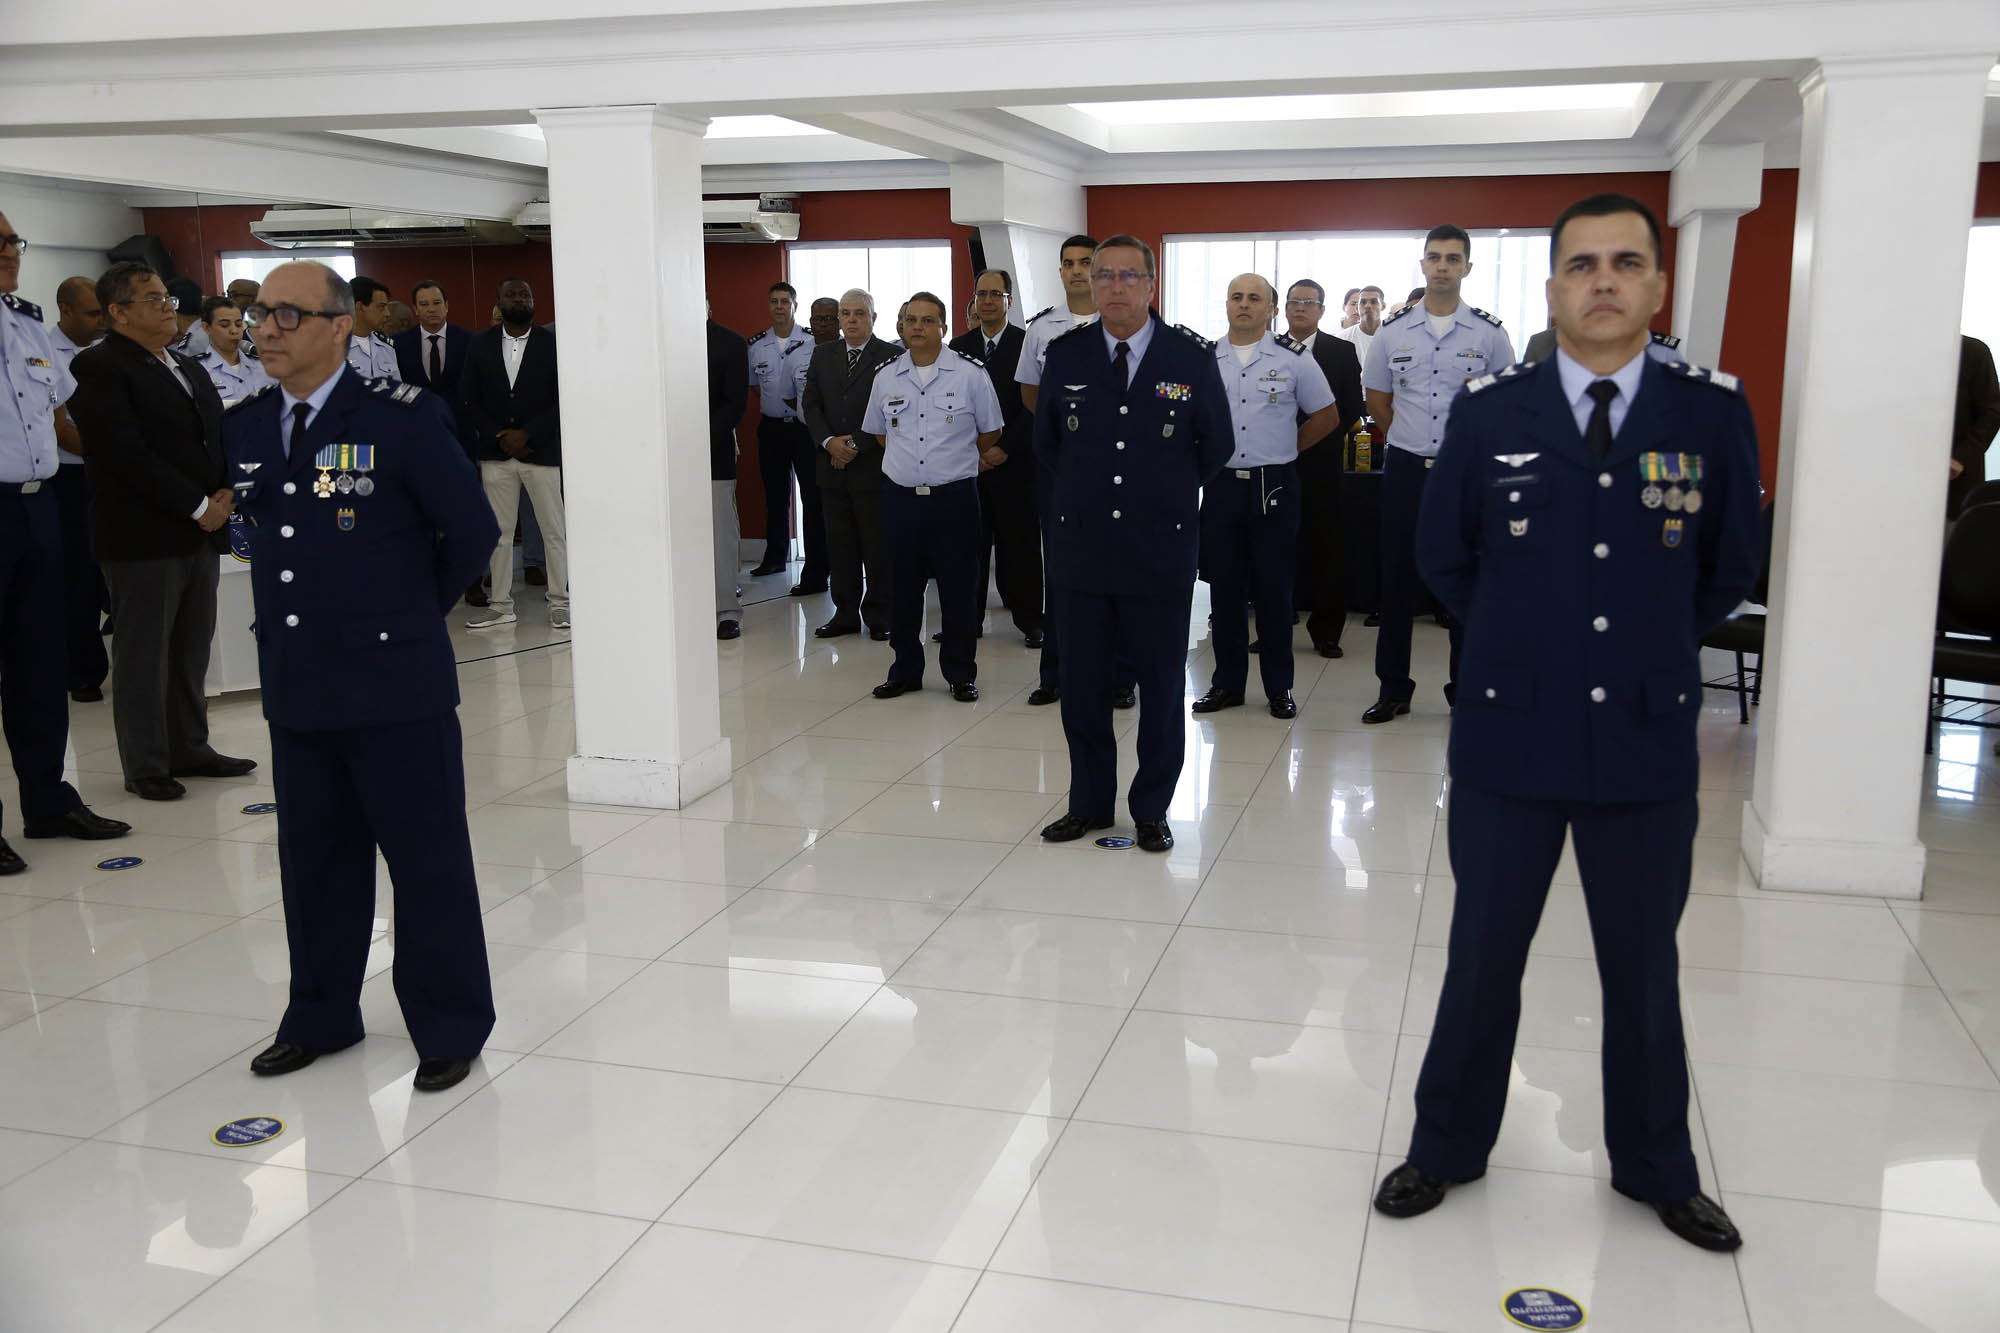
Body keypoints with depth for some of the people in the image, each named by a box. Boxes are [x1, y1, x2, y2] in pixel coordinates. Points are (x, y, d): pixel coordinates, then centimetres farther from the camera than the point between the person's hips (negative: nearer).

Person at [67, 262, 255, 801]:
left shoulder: (189, 367, 17)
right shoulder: (98, 368, -9)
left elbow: (219, 433, 17)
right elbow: (128, 453, -17)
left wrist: (224, 494, -3)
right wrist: (198, 507, -15)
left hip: (200, 532, 7)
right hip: (143, 538, -7)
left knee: (192, 651, 12)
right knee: (143, 655, 1)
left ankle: (189, 749, 24)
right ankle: (145, 767, 10)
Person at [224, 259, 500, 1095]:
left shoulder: (403, 419, -11)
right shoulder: (245, 427, 7)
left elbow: (472, 533, -5)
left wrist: (409, 611, 4)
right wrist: (308, 608, 12)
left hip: (397, 688, -6)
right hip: (295, 688, 6)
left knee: (428, 862, 5)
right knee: (313, 861, 17)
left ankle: (449, 1028, 19)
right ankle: (320, 1017, 34)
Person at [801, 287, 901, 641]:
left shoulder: (891, 357, -3)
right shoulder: (822, 354, 12)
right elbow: (810, 403, 9)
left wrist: (856, 445, -13)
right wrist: (829, 441, -7)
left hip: (873, 465, -4)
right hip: (832, 465, 4)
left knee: (877, 543, 1)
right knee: (839, 543, 8)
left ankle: (878, 615, 10)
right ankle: (845, 613, 16)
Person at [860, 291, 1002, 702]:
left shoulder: (970, 374, -2)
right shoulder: (885, 378, 7)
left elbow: (990, 433, 8)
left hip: (954, 498, -3)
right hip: (901, 497, 3)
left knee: (958, 590, 1)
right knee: (903, 588, 8)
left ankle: (961, 674, 13)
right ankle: (905, 671, 20)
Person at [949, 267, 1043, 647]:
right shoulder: (959, 347, 10)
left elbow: (1034, 406, -5)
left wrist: (1004, 449, -11)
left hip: (1015, 462, -3)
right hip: (968, 462, 3)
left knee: (1021, 542, 2)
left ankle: (1028, 619, 10)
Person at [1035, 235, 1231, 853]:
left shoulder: (1193, 356, -3)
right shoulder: (1065, 354, 3)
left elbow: (1216, 444, 8)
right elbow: (1044, 442, 17)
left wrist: (1168, 494, 9)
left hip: (1161, 548, -2)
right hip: (1080, 547, 2)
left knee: (1161, 686, 7)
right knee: (1081, 686, 9)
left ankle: (1152, 809, 21)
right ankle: (1089, 803, 24)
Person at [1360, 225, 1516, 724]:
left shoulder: (1489, 334, 0)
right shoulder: (1393, 332, 4)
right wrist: (1415, 440, 10)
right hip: (1406, 468, 1)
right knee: (1397, 579, 5)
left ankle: (1466, 689, 14)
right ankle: (1393, 688, 14)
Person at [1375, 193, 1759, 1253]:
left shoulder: (1712, 411, -3)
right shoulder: (1487, 412, -4)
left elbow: (1731, 567, 9)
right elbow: (1442, 559, 8)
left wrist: (1650, 648, 10)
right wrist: (1524, 640, 10)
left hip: (1647, 740, 1)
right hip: (1508, 736, 0)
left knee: (1643, 968, 15)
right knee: (1483, 957, 13)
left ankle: (1655, 1168, 35)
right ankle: (1448, 1147, 32)